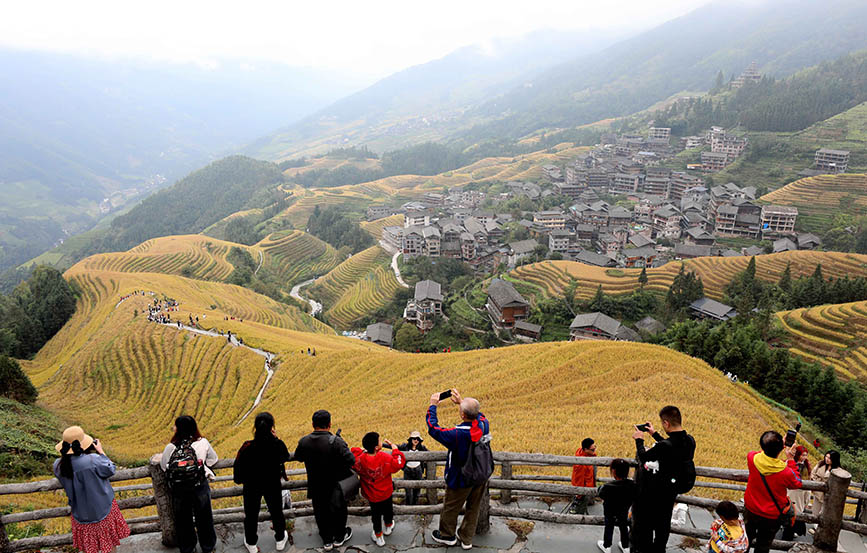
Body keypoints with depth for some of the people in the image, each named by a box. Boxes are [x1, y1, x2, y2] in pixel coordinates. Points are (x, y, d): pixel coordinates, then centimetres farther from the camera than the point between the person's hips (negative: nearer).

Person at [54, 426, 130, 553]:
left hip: (80, 513, 4)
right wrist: (101, 451, -4)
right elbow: (110, 469, -14)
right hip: (102, 508, -4)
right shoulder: (93, 460, -31)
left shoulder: (58, 466, -14)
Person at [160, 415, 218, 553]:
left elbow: (163, 466, -3)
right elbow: (213, 459, 0)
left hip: (179, 491, 0)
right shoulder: (203, 443, -16)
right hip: (201, 488, 0)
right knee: (204, 518, 20)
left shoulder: (170, 448, -18)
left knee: (183, 520, 21)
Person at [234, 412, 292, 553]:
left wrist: (239, 480, 7)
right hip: (273, 485, 1)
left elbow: (238, 466, -12)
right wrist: (276, 439, -5)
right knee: (276, 511, 24)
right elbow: (286, 457, -4)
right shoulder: (278, 445, -25)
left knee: (251, 514, 21)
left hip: (252, 486, -1)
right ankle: (280, 539, 42)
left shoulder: (247, 447, -26)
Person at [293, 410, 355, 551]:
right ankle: (339, 537, 41)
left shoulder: (303, 442, -12)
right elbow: (351, 460, -28)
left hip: (316, 487, 3)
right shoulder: (336, 442, -27)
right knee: (339, 510, 22)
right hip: (335, 486, -3)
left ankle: (327, 540, 39)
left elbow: (299, 458, 6)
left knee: (321, 513, 24)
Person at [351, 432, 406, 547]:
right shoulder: (386, 458, -32)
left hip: (371, 494, 1)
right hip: (386, 492, -1)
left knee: (376, 514, 22)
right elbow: (399, 463, -17)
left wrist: (361, 450, 1)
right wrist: (395, 449, -8)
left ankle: (378, 536, 36)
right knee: (388, 509, 28)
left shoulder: (360, 459, -26)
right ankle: (389, 527, 52)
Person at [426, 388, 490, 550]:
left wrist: (433, 406, -13)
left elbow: (433, 428, -24)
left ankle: (447, 535, 43)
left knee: (451, 508, 21)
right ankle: (467, 539, 41)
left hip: (461, 480, -5)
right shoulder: (484, 425, -21)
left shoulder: (457, 435, -36)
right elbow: (478, 414, 4)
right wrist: (462, 401, 4)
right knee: (473, 508, 23)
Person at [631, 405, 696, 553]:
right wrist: (654, 434, 18)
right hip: (673, 489, 7)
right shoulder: (690, 441, -10)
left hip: (657, 490, -7)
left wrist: (639, 440, 0)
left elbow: (643, 456, -17)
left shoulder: (665, 446, -34)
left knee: (647, 523, 15)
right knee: (664, 522, 25)